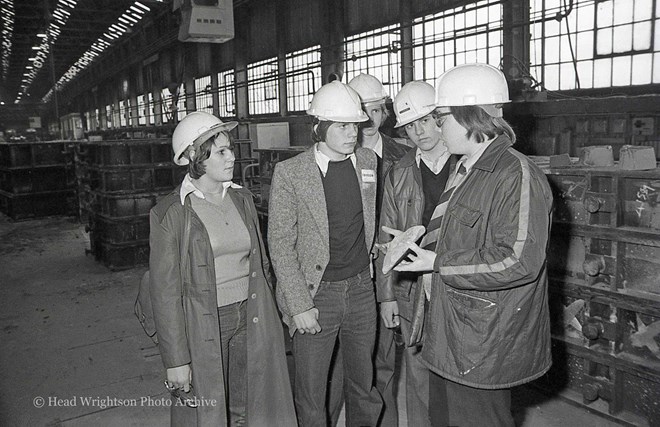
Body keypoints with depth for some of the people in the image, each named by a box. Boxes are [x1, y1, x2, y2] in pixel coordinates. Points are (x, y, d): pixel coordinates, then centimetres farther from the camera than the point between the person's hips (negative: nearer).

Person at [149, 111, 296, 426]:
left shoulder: (242, 199, 5)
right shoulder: (170, 214, -10)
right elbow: (165, 292, -10)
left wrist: (267, 317, 11)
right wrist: (175, 360, -10)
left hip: (251, 324, 4)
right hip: (203, 328, -4)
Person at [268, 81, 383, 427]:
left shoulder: (367, 161, 3)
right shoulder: (289, 172, -11)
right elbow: (280, 244, -10)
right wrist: (299, 305, -14)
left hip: (361, 289, 4)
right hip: (315, 294, -4)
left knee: (363, 387, 17)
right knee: (311, 397, 9)